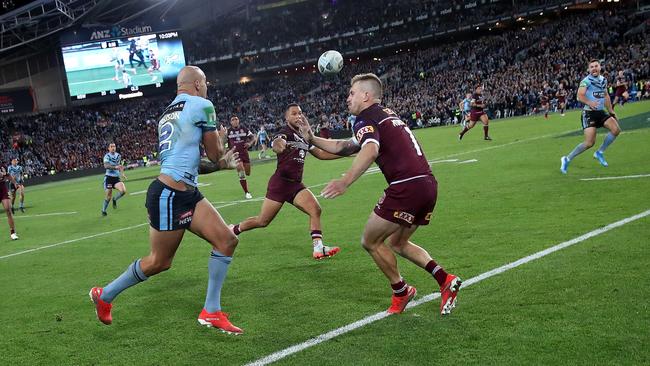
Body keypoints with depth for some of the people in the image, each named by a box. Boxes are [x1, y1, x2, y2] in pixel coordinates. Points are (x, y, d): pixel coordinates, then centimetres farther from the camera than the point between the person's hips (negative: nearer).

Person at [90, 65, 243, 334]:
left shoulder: (168, 114, 20)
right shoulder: (202, 106, -8)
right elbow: (215, 154, 0)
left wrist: (221, 165, 23)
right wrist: (220, 138, 20)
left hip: (188, 194, 9)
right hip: (169, 196, -9)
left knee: (227, 241, 2)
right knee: (159, 262, 5)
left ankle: (211, 312, 8)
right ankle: (105, 295, 27)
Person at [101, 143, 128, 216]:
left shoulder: (118, 156, 8)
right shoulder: (107, 156, -9)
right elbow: (106, 166, -27)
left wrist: (122, 173, 10)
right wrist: (115, 167, -39)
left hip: (116, 178, 4)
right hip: (109, 177, -4)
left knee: (123, 190, -19)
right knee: (108, 196, -3)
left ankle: (115, 199, 11)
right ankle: (103, 211, 18)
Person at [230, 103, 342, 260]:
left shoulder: (304, 138, 12)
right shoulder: (285, 134, -11)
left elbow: (321, 154, 19)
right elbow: (275, 144, -35)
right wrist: (278, 145, -61)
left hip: (296, 185, 6)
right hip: (280, 182, -6)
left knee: (315, 209, -17)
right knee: (262, 221, 0)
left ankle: (318, 248, -18)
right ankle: (233, 230, 25)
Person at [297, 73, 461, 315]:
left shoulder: (366, 120, -4)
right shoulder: (387, 114, 24)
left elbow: (371, 150, -29)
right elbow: (344, 147, 30)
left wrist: (345, 181, -40)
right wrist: (312, 139, 27)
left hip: (406, 187, -9)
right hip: (428, 185, 9)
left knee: (371, 242, 7)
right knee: (397, 243, 23)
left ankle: (401, 292, 17)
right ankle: (445, 279, 10)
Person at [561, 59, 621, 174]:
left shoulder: (603, 80, 13)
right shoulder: (586, 81, -10)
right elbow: (580, 96, -23)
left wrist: (611, 112, 24)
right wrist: (589, 102, -40)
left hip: (601, 112, 7)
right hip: (589, 113, -7)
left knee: (616, 129, -10)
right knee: (589, 143, -15)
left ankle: (599, 152, 7)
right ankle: (567, 159, 0)